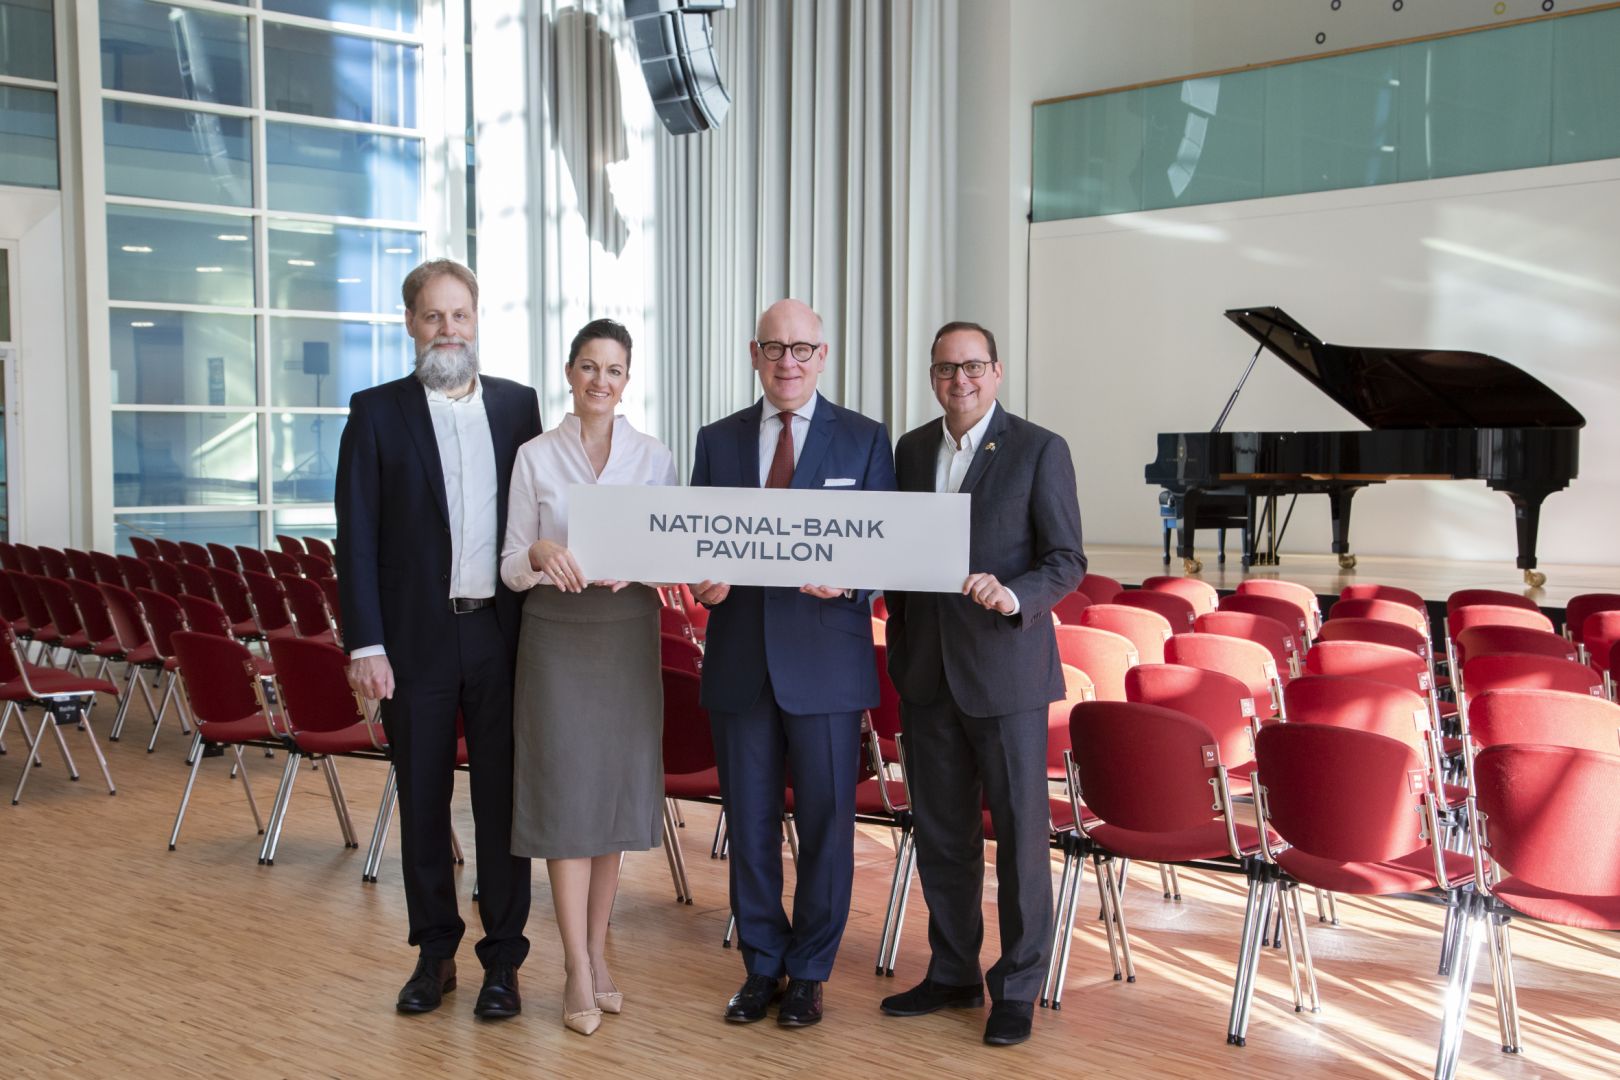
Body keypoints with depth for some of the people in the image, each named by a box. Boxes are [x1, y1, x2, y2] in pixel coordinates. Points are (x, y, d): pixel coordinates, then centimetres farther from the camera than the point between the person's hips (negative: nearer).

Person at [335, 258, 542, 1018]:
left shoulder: (518, 405, 7)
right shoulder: (377, 412, 0)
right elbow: (357, 537, -3)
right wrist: (365, 644, -9)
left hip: (502, 634, 1)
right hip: (417, 639, -1)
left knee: (504, 799, 6)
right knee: (423, 803, 10)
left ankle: (502, 960, 18)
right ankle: (434, 953, 25)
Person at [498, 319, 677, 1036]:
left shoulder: (654, 458, 5)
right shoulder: (534, 457, 2)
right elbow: (512, 568, 1)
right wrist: (541, 555, -21)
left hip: (629, 635, 2)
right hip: (556, 635, -2)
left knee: (615, 789, 8)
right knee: (565, 795, -3)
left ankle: (595, 953, 21)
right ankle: (580, 972, 3)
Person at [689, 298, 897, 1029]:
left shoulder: (864, 440, 2)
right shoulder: (718, 441, 9)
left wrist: (846, 579, -21)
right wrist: (702, 580, -13)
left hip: (825, 661, -2)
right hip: (741, 660, 2)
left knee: (826, 822, 6)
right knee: (748, 823, 11)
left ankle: (809, 973, 22)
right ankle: (762, 965, 27)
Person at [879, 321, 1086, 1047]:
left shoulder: (1039, 451, -6)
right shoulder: (911, 450, 9)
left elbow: (1067, 561, -8)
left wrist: (1012, 595, -27)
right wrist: (900, 650, 12)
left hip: (1006, 669, -5)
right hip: (926, 673, 5)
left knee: (1020, 832, 3)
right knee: (940, 832, 13)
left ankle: (1017, 988, 17)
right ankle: (952, 973, 28)